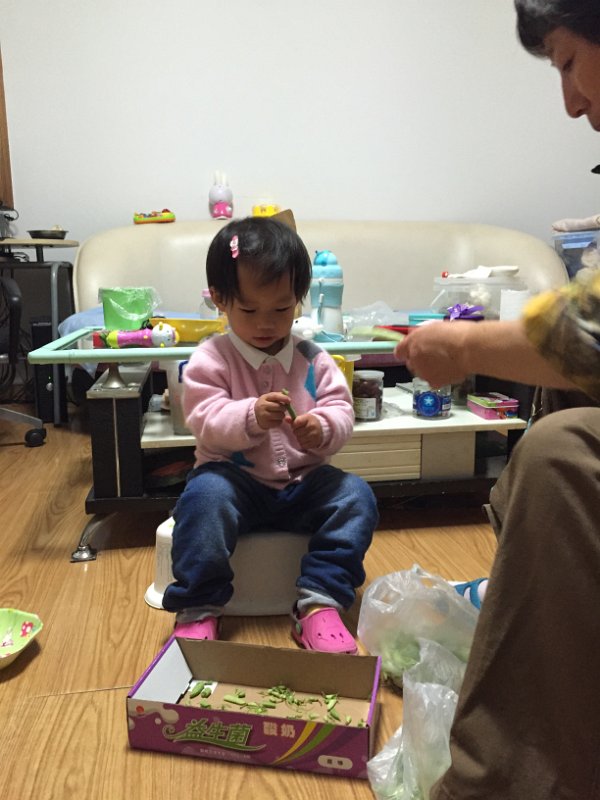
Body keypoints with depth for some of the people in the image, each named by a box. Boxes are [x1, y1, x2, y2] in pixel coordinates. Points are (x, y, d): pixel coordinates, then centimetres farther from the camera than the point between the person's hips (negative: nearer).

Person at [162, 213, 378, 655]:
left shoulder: (314, 359, 2)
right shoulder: (211, 359, -6)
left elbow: (342, 411, -3)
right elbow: (205, 422, -15)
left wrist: (323, 428, -27)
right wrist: (252, 417, -36)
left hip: (304, 482, 3)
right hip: (237, 480, -3)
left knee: (356, 496, -20)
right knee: (205, 495, -33)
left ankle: (319, 603, -16)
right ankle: (198, 610, -17)